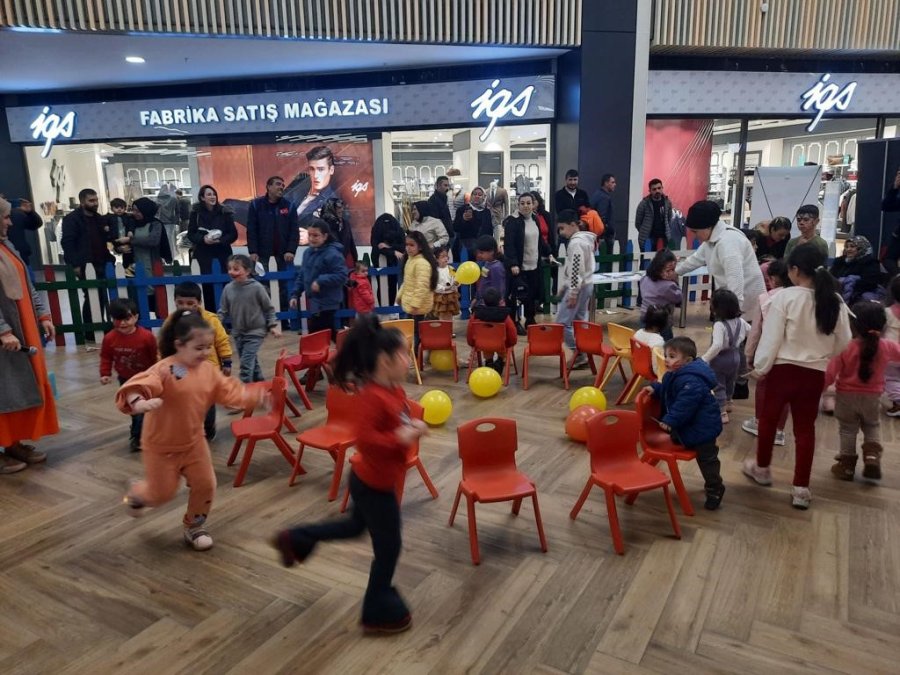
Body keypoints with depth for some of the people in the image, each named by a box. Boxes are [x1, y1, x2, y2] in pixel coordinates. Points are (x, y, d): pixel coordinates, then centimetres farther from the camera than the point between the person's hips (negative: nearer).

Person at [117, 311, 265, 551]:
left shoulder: (209, 370, -4)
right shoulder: (163, 370, -24)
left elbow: (230, 392, -3)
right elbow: (137, 387, -36)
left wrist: (257, 397, -14)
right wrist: (139, 403, -58)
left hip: (194, 441, 5)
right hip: (161, 445, -5)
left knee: (205, 484, 4)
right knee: (163, 493, 9)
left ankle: (194, 527, 26)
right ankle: (136, 494, 45)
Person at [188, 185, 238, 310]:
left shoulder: (224, 212, -2)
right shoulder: (196, 213, 0)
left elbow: (233, 234, -1)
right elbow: (191, 234, 2)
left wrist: (221, 240, -17)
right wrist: (203, 239, -17)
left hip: (223, 251, 0)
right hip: (204, 252, 0)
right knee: (207, 281, 0)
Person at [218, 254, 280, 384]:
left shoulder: (257, 287, -13)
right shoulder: (228, 288, -4)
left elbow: (269, 308, -4)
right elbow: (223, 310, 4)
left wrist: (273, 325, -8)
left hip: (255, 331, -5)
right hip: (237, 333, 5)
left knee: (246, 362, -13)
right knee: (251, 362, 17)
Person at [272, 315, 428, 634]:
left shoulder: (394, 389, -1)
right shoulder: (371, 395, -30)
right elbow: (366, 437, -37)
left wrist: (413, 426, -4)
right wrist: (401, 439, -32)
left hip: (374, 478, 10)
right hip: (374, 482, -10)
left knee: (356, 525, 30)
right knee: (388, 546, 7)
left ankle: (296, 539, 42)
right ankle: (378, 613, 26)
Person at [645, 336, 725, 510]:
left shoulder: (690, 381, -32)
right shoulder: (673, 375, 4)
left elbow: (684, 404, -37)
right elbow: (666, 391, 19)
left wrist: (670, 420, -36)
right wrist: (655, 388, 0)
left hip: (702, 427, -10)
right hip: (688, 426, 10)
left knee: (706, 458, 3)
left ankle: (715, 490, 20)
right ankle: (712, 484, 41)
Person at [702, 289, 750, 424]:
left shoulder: (719, 325, -29)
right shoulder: (741, 322, -6)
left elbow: (717, 346, -37)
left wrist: (704, 359, -33)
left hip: (720, 359, -7)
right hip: (735, 357, 7)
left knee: (719, 386, 7)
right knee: (730, 382, 27)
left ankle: (722, 412, 8)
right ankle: (727, 403, 48)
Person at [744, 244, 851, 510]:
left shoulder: (785, 297, -15)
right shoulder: (836, 302, -1)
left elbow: (771, 338, -13)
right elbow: (843, 344, 7)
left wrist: (759, 368, -1)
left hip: (784, 368, -3)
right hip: (815, 373, 4)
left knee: (768, 419, 18)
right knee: (806, 428, 12)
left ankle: (761, 468, 36)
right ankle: (801, 488, 15)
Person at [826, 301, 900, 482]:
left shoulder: (845, 347, -21)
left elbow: (830, 373, -19)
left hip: (846, 396, -2)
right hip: (872, 397, 3)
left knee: (847, 430, 13)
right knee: (872, 426, 26)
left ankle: (847, 465, 20)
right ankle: (872, 456, 7)